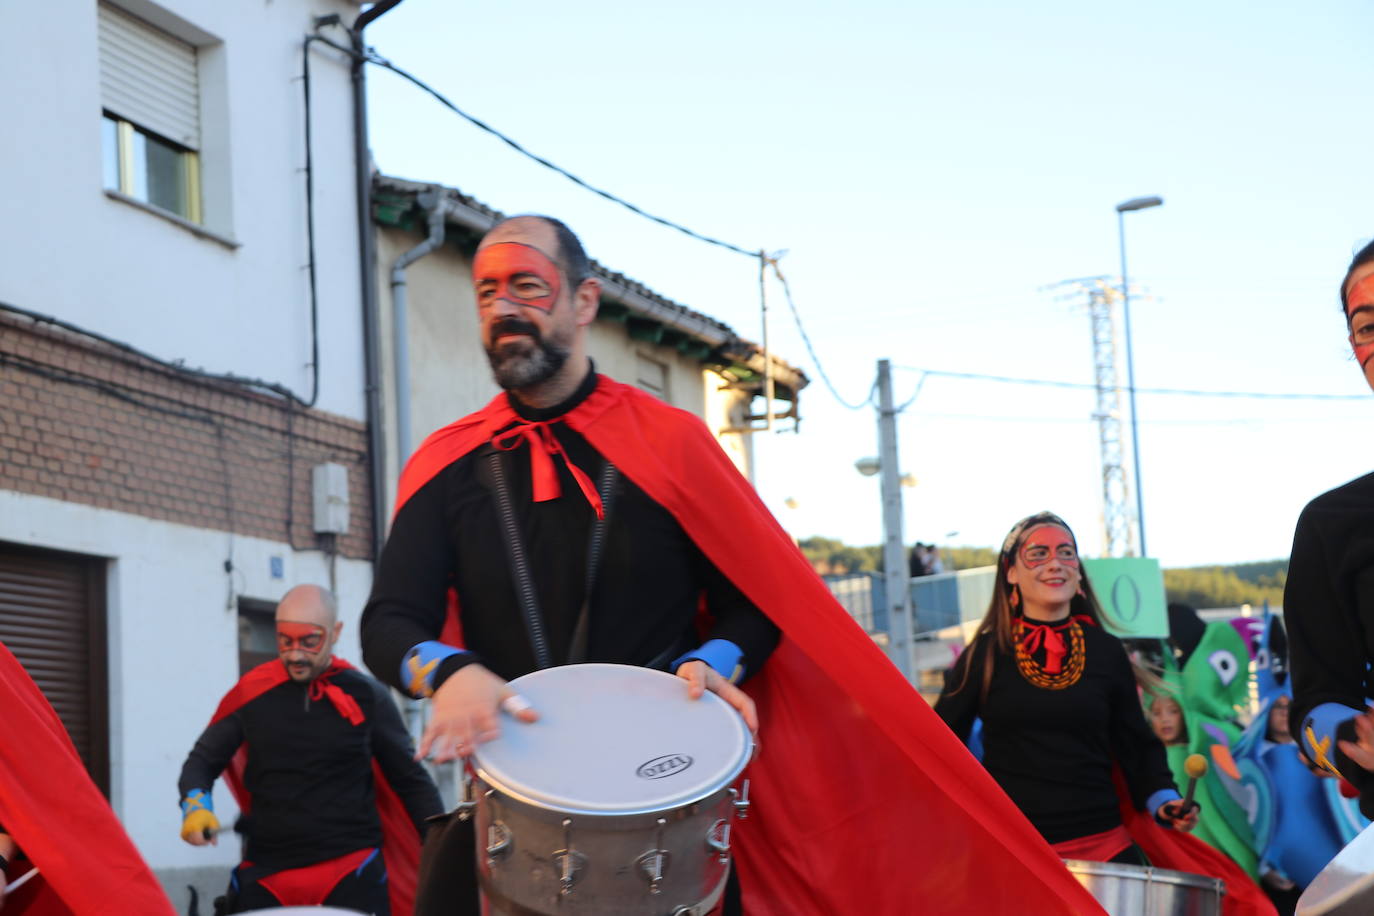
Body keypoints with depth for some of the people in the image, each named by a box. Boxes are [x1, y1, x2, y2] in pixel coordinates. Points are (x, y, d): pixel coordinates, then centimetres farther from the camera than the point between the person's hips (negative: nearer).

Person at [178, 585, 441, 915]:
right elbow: (204, 758, 11)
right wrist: (196, 805, -11)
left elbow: (410, 778, 6)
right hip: (265, 869, 2)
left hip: (351, 868, -2)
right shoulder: (252, 692, 2)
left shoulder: (366, 696, -2)